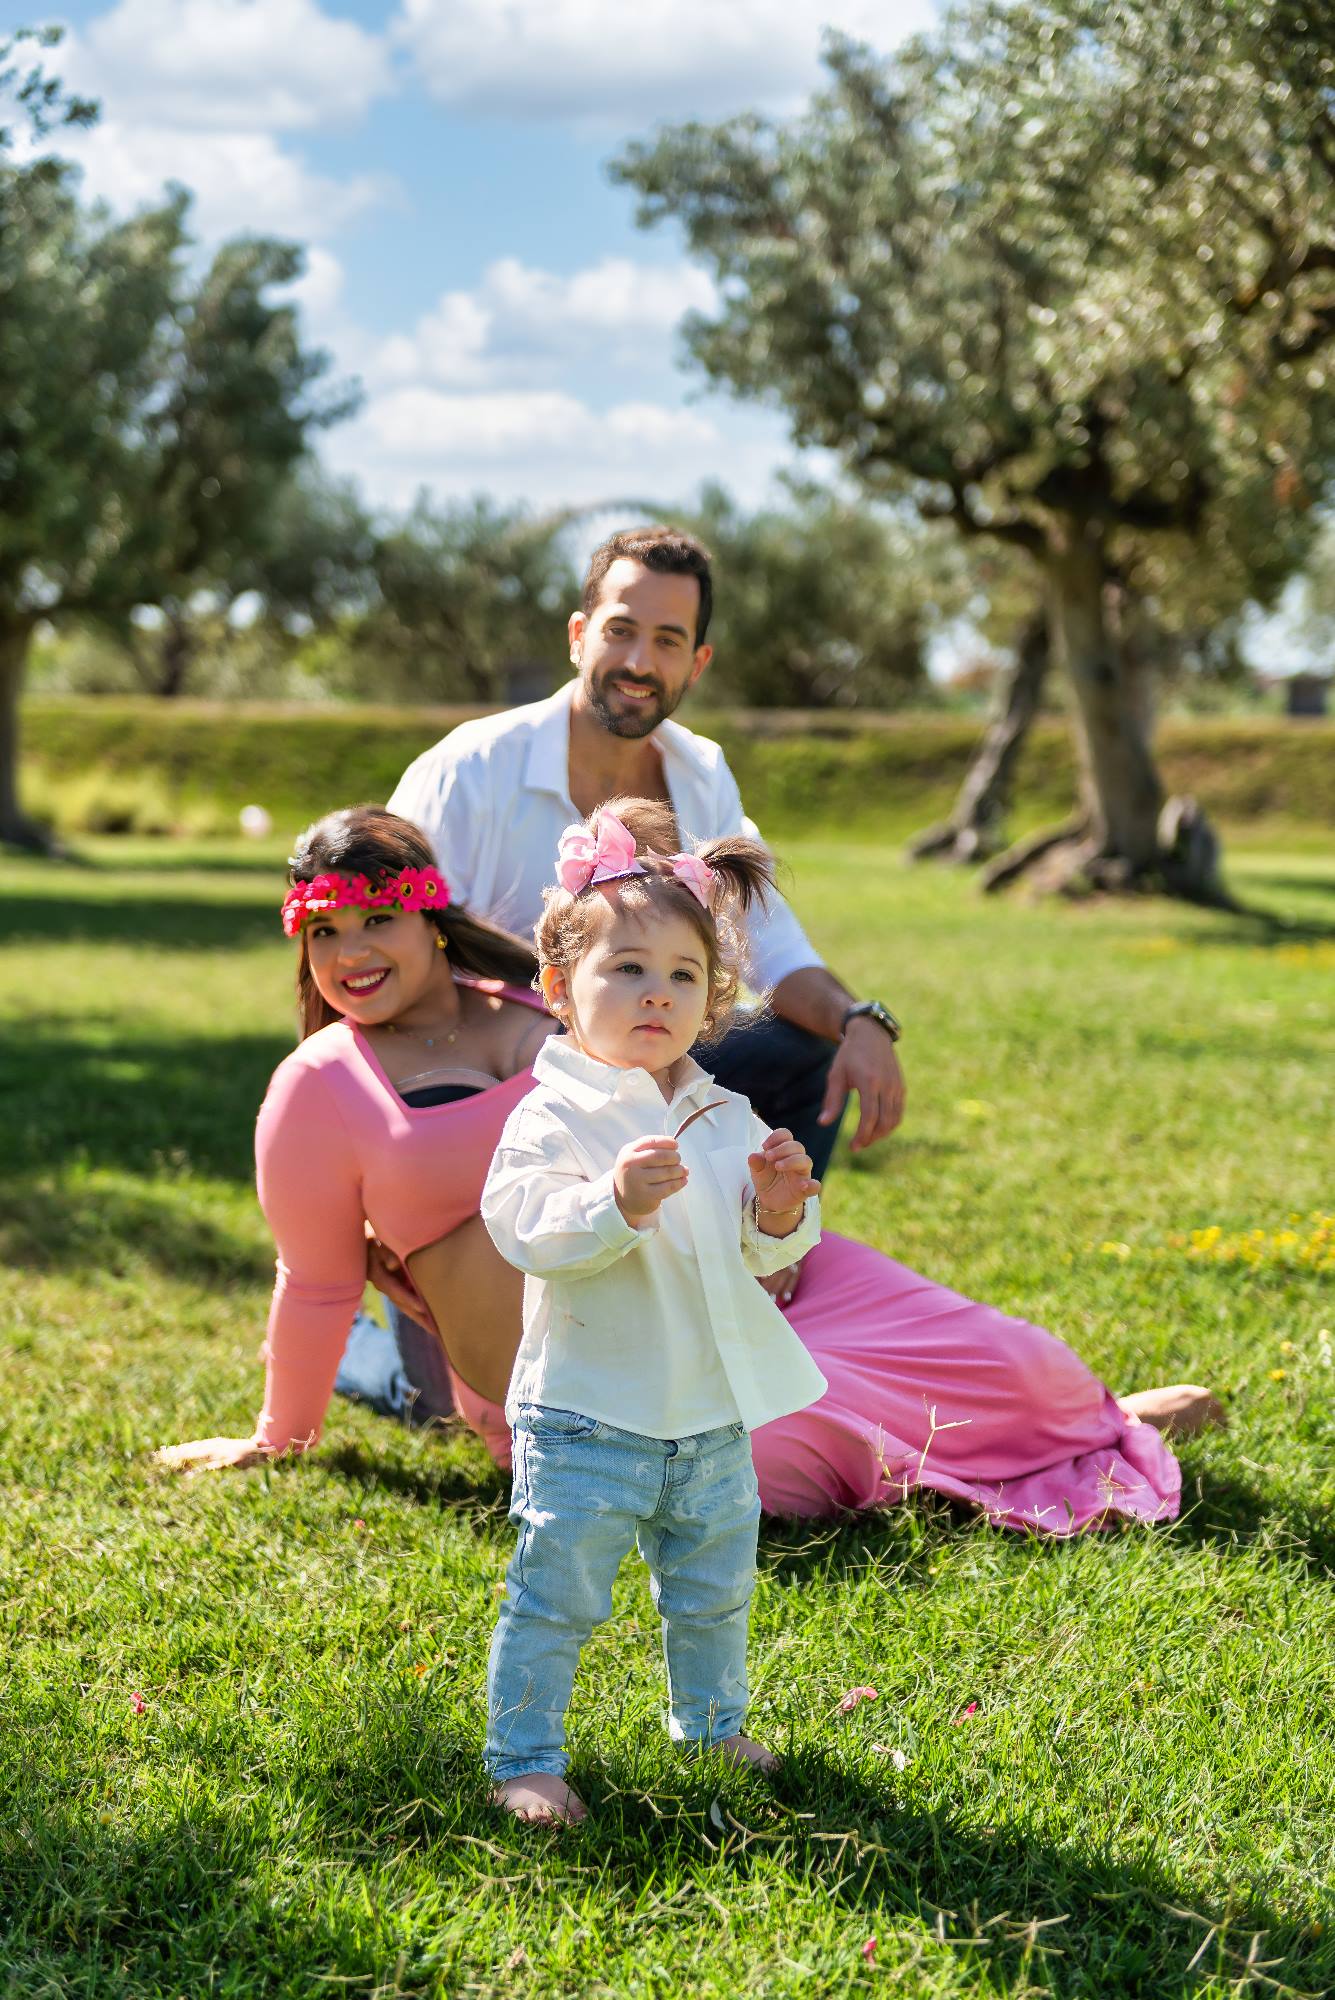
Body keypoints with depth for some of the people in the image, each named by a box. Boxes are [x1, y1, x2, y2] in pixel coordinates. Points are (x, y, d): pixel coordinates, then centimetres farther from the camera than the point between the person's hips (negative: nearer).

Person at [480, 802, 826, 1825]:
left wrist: (781, 1211, -15)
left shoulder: (726, 1118, 5)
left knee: (715, 1593, 20)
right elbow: (526, 1230, -26)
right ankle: (525, 1757, 15)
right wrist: (616, 1203, -40)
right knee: (556, 1598, 0)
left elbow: (767, 1254, 6)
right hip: (587, 1421, -5)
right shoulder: (552, 1118, -13)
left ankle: (711, 1722, 42)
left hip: (713, 1420, 6)